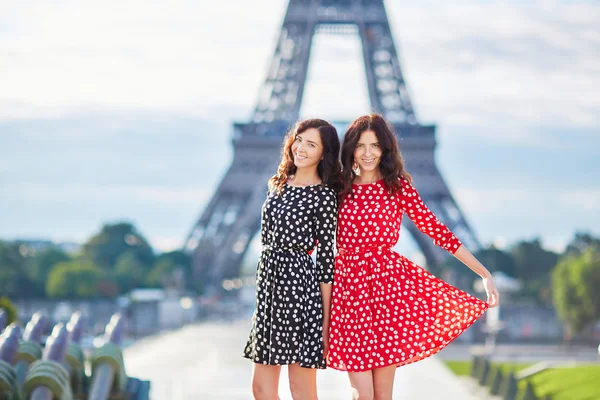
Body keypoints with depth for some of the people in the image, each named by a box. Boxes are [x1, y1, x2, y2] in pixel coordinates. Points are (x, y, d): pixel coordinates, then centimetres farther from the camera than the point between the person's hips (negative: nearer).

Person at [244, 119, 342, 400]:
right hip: (269, 282, 7)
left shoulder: (324, 196, -8)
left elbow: (326, 258, -9)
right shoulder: (278, 184, 13)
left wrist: (325, 321, -11)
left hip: (300, 284, -7)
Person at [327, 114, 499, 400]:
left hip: (388, 285, -1)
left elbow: (437, 231, 1)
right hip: (348, 287, 1)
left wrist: (485, 274, -2)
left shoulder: (398, 186, 3)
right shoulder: (341, 188, 8)